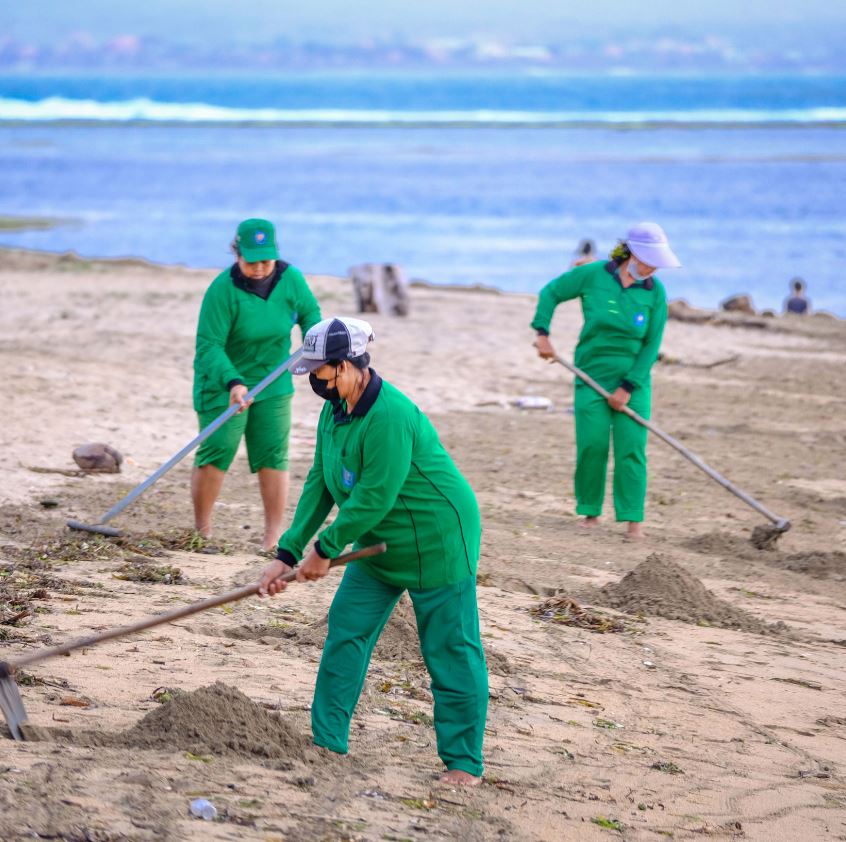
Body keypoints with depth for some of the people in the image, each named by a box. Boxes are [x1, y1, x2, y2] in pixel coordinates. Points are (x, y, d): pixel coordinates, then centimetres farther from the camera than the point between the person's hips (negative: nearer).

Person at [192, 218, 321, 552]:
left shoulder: (290, 279, -8)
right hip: (223, 383, -4)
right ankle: (201, 531, 5)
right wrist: (233, 383, -36)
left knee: (272, 455, 1)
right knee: (215, 453, -8)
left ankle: (274, 535, 8)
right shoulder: (223, 290, -23)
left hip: (273, 383, 4)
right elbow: (208, 345, -24)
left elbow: (310, 312, 12)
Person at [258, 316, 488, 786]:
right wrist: (288, 554, 0)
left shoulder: (389, 416, -28)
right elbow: (320, 485, 6)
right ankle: (327, 744, 11)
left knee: (450, 652, -2)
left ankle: (464, 762, 6)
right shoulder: (335, 411, 1)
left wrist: (325, 549, -17)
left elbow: (374, 497, -27)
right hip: (380, 546, 9)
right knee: (346, 636, 5)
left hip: (437, 544, -9)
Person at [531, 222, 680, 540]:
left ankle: (633, 518, -4)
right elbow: (551, 292, 5)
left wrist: (628, 386, -10)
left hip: (633, 380, 0)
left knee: (631, 448, -7)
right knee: (592, 445, -3)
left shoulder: (654, 291, -6)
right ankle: (591, 511, 12)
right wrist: (542, 333, -3)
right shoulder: (593, 275, -9)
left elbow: (651, 344, -5)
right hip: (593, 376, 0)